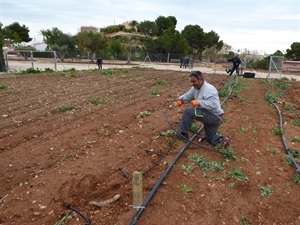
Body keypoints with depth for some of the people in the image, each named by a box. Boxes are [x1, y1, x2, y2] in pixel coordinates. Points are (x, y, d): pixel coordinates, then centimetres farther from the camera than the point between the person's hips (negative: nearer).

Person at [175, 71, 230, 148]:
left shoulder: (209, 89, -22)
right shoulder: (195, 88, 6)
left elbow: (214, 104, -34)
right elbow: (187, 96, 9)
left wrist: (199, 102, -37)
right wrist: (180, 99, -13)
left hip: (214, 116, -11)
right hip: (209, 116, 11)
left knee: (189, 111, -17)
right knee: (210, 137, 20)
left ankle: (182, 134, -6)